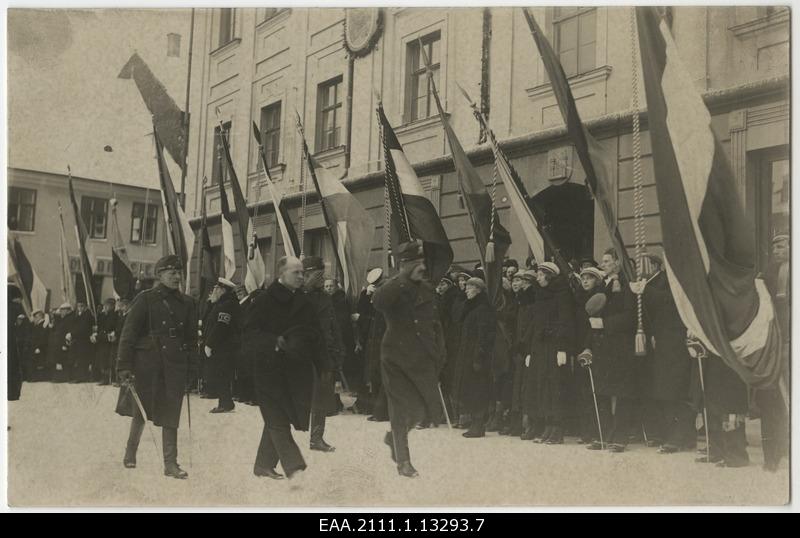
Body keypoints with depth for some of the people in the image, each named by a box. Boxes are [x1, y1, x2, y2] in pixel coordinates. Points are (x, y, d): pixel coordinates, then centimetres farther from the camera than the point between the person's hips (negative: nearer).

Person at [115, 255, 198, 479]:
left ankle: (171, 464, 6)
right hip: (147, 362, -3)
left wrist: (191, 367, 9)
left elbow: (192, 338, 16)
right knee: (141, 409, 5)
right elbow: (128, 333, -5)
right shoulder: (145, 299, -3)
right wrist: (124, 366, -11)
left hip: (175, 364, 3)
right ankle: (130, 451, 29)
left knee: (170, 414, 2)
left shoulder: (187, 304, 11)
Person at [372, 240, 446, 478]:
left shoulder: (427, 288, 8)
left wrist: (439, 355, 12)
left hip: (423, 359, 5)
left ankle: (394, 436, 36)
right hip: (397, 357, -5)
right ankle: (403, 461, 15)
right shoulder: (393, 288, -9)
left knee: (424, 408, 9)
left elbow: (435, 322, 17)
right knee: (403, 408, -1)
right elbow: (378, 302, -34)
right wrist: (406, 277, -30)